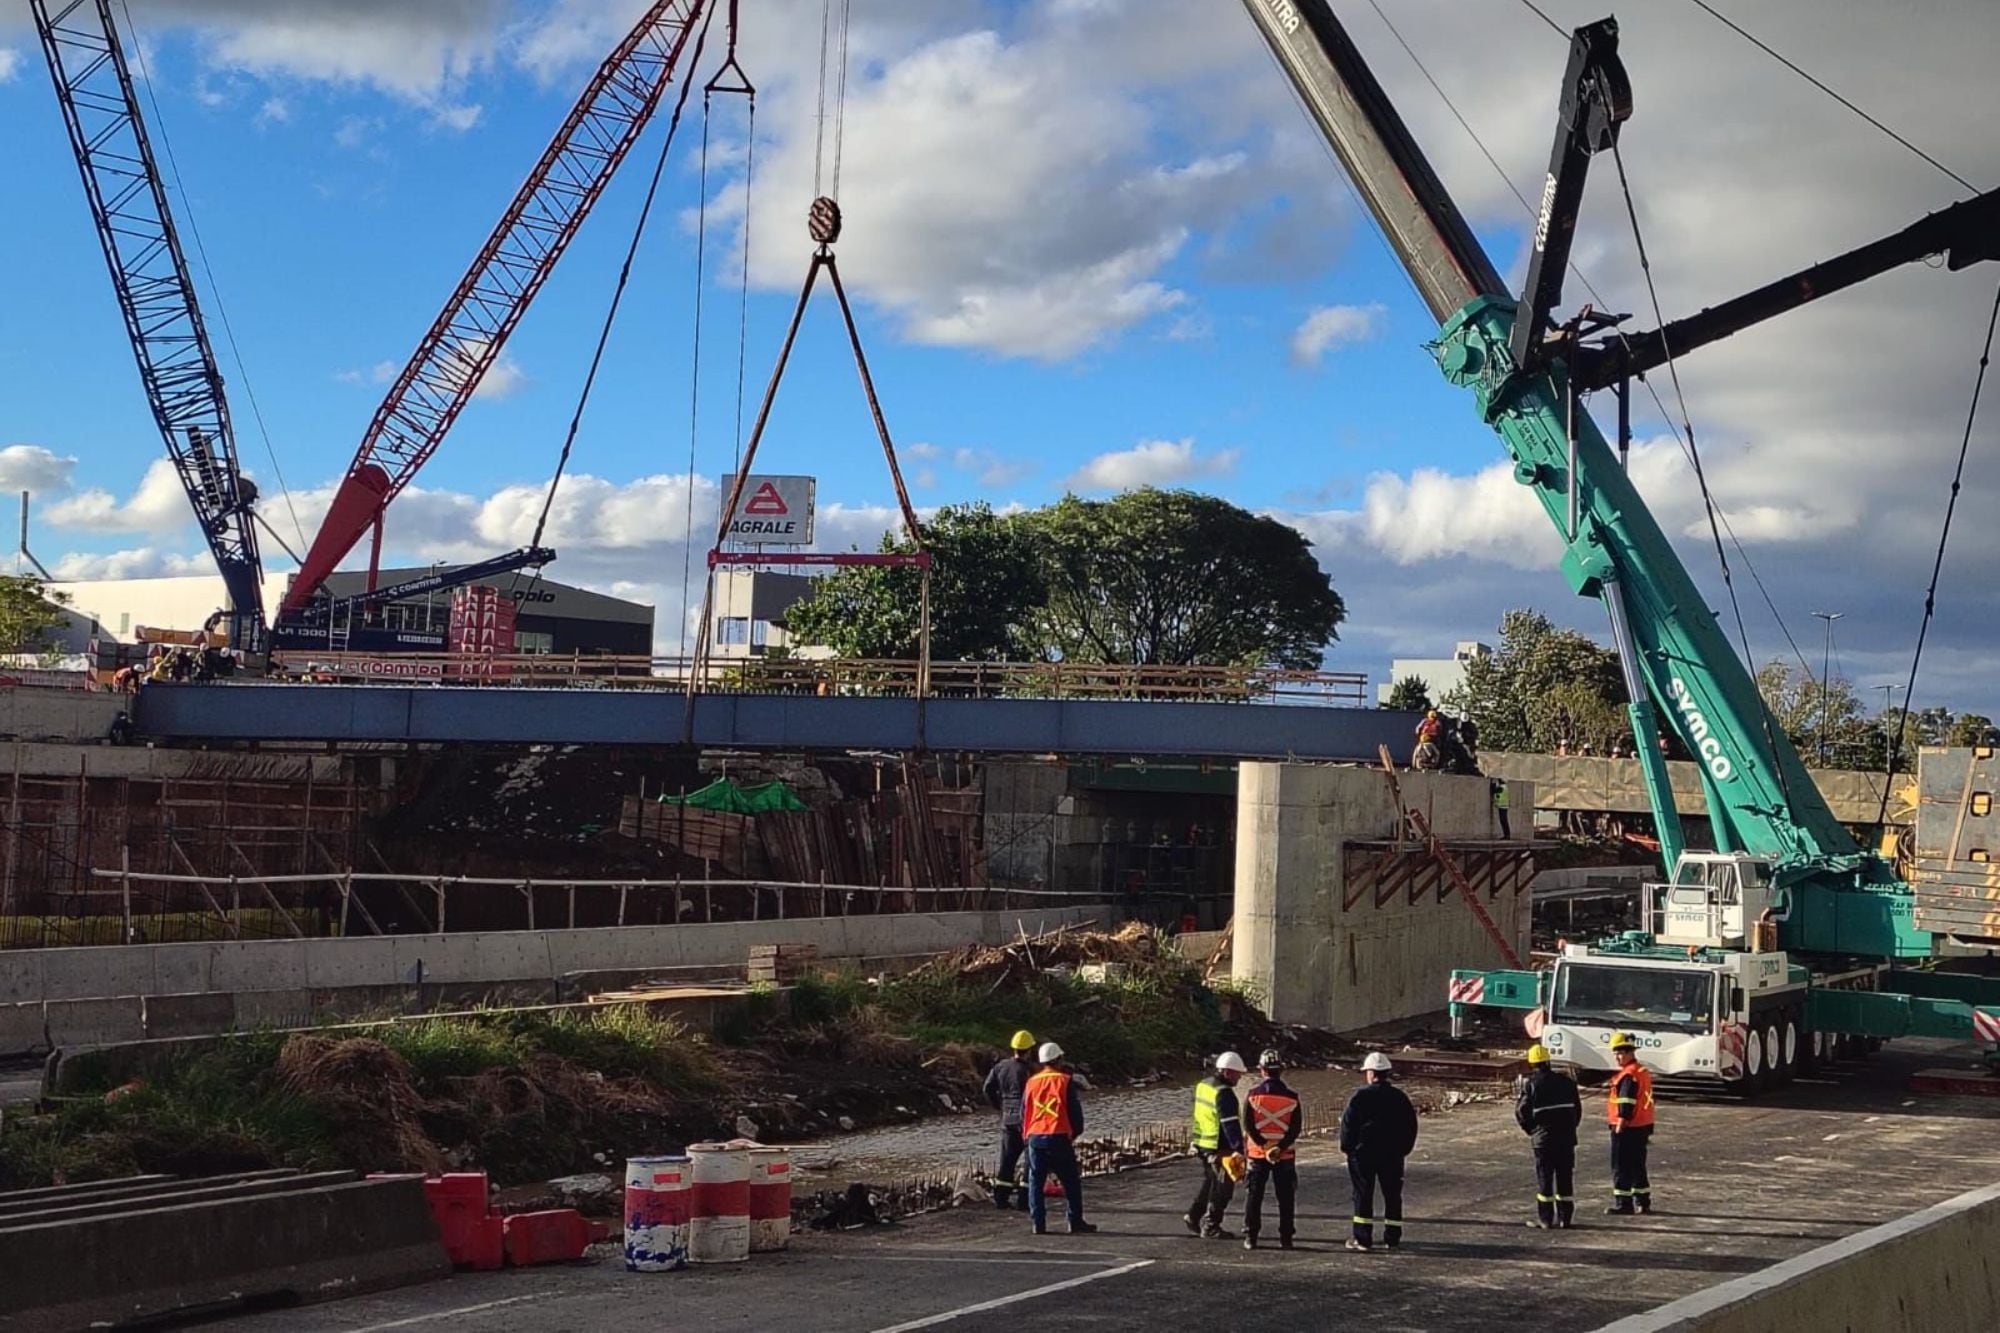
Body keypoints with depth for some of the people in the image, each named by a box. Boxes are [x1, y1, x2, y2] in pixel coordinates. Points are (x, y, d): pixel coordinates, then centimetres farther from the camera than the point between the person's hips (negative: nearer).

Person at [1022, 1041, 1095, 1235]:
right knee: (1071, 1181, 7)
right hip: (1059, 1137, -3)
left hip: (1035, 1137, 3)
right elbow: (1075, 1110, -1)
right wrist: (1076, 1132, 14)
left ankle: (1038, 1222, 3)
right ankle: (1076, 1221, 6)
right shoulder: (1065, 1081, -3)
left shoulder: (1031, 1082, 8)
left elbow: (1024, 1111, 13)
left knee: (1036, 1181, 8)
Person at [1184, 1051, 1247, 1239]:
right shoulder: (1224, 1093, -20)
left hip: (1203, 1145, 9)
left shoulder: (1203, 1085, 10)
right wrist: (1238, 1149, -24)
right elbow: (1230, 1124, -24)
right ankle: (1210, 1227, 7)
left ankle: (1194, 1215, 26)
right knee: (1222, 1187, 2)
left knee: (1209, 1182, 23)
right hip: (1220, 1148, -9)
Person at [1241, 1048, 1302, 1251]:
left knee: (1254, 1196, 9)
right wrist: (1280, 1147, -11)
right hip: (1285, 1156, 0)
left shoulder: (1253, 1095, -5)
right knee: (1285, 1198, 8)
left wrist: (1264, 1145, -9)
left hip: (1257, 1153, 0)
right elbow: (1296, 1128, -8)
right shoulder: (1292, 1098, -4)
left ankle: (1250, 1237, 8)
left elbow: (1247, 1125, -9)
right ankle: (1285, 1238, 8)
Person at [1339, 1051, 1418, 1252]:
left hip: (1363, 1153, -3)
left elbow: (1347, 1123, -9)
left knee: (1363, 1194, 2)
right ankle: (1392, 1238, 12)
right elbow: (1411, 1125, 8)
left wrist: (1347, 1147, 3)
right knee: (1392, 1195, 11)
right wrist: (1403, 1148, 17)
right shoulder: (1399, 1097, 3)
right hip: (1393, 1154, 3)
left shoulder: (1360, 1096, -11)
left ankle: (1363, 1238, 1)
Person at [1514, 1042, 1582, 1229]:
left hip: (1543, 1138, -4)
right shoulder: (1566, 1082, 6)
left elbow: (1521, 1111, -6)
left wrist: (1531, 1130, 10)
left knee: (1544, 1178, 2)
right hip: (1567, 1137, 4)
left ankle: (1545, 1219, 2)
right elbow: (1577, 1109, 10)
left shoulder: (1530, 1084, -7)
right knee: (1565, 1178, 9)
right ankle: (1565, 1218, 12)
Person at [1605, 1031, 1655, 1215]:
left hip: (1627, 1128, -10)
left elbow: (1626, 1104, -22)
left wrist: (1619, 1127, -20)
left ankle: (1623, 1204, -2)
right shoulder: (1644, 1072, 15)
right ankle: (1643, 1203, 23)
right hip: (1643, 1127, 10)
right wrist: (1648, 1132, 24)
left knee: (1621, 1167, -3)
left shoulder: (1628, 1075, -17)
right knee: (1638, 1166, 18)